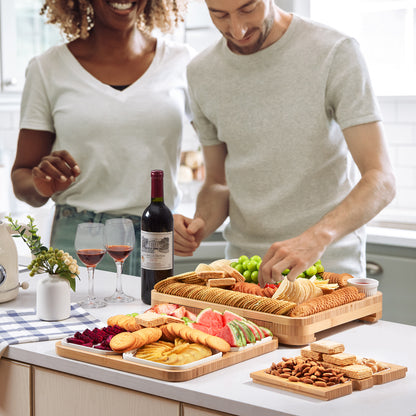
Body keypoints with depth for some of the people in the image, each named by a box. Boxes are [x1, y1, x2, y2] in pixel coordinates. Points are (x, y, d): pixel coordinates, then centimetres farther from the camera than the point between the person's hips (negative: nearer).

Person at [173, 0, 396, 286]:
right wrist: (200, 225, -8)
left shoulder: (336, 53, -10)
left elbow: (381, 180, -16)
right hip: (243, 268, 4)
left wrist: (317, 237, -32)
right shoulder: (202, 74, 5)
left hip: (329, 263, -3)